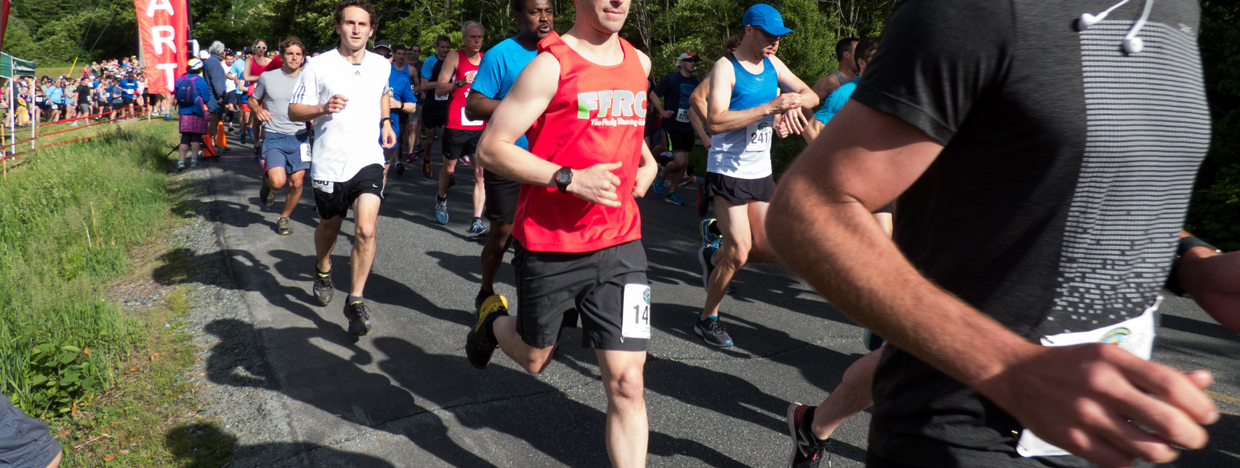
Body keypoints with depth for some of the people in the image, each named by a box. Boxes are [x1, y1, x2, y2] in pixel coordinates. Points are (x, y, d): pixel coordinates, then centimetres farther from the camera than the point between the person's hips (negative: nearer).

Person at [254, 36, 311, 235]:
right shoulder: (267, 77, 3)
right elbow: (254, 100, 17)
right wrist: (258, 109, -6)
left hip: (300, 137, 1)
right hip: (274, 137, -1)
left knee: (296, 183, 0)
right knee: (278, 181, -19)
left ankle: (284, 219, 25)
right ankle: (267, 183, 19)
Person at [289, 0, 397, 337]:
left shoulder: (382, 66, 4)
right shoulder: (318, 67, -6)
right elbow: (293, 110, -3)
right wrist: (323, 108, -22)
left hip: (368, 160, 1)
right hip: (328, 164, -1)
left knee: (366, 230, -16)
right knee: (329, 227, 18)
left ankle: (355, 300, -2)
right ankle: (323, 270, 52)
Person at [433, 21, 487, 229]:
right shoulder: (454, 57, -1)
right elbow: (439, 89, -7)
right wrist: (460, 82, -22)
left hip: (481, 126, 2)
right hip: (456, 125, -2)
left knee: (481, 173, -8)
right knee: (449, 168, 12)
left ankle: (477, 222, -9)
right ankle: (441, 197, 44)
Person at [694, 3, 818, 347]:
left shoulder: (773, 65, 9)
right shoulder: (726, 67, -12)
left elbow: (811, 95, 13)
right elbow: (715, 122, -25)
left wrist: (794, 103, -11)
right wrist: (769, 107, -28)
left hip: (761, 173, 7)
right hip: (727, 172, -7)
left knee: (771, 251, 4)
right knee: (739, 250, -10)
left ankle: (714, 257, 31)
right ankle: (707, 319, 9)